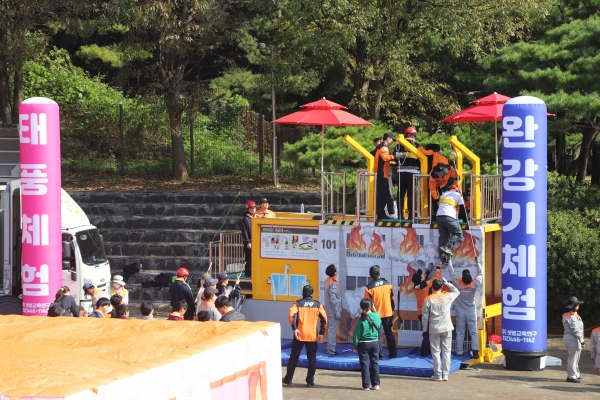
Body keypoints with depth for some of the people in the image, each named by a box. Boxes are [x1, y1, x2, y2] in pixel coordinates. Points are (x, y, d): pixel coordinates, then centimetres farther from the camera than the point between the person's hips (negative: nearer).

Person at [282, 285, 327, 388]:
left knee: (294, 357, 11)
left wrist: (294, 328, -16)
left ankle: (288, 379, 17)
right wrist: (321, 333, -1)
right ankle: (310, 381, 2)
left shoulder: (298, 303, 1)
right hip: (313, 336, 0)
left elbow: (291, 314, -16)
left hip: (300, 335, 0)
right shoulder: (317, 305, 5)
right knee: (312, 359, 6)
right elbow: (324, 319, -4)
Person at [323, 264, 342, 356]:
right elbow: (333, 300, -23)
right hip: (333, 310, -9)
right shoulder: (333, 284, -21)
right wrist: (337, 312, -18)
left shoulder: (327, 281, 7)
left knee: (331, 328, 15)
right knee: (332, 329, -5)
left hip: (329, 309, 9)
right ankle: (331, 350, -2)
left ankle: (330, 348, 20)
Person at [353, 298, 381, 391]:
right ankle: (376, 384, 15)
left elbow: (357, 333, -12)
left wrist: (355, 345, -2)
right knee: (375, 363, 12)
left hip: (363, 344, -3)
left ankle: (366, 385, 4)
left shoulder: (361, 319, -14)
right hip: (375, 342, 3)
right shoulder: (376, 316, -6)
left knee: (365, 364, 3)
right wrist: (374, 311, 16)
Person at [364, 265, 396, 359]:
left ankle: (380, 355, -1)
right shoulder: (387, 284, -2)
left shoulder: (369, 287, -13)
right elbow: (392, 298, 6)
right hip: (388, 313, 3)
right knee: (389, 333, 15)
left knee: (378, 335, 3)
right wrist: (392, 310, 18)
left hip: (376, 314, -3)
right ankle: (393, 354, 18)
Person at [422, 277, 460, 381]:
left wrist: (425, 329, 7)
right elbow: (456, 291, 20)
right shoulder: (447, 296, -2)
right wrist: (447, 283, 17)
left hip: (434, 329, -2)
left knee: (436, 352, 4)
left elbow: (425, 316, -3)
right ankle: (445, 374, 5)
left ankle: (438, 374, 2)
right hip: (447, 328, 2)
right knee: (446, 351, 6)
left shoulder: (428, 299, -7)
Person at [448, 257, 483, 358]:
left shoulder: (458, 283, -15)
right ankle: (475, 351, -10)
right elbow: (480, 274, 2)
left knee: (460, 333, 8)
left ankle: (459, 352, 10)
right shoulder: (475, 284, -14)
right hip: (471, 311, 0)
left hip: (460, 312, 0)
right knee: (473, 332, 1)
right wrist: (478, 262, 14)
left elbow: (451, 272, -2)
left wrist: (449, 261, 11)